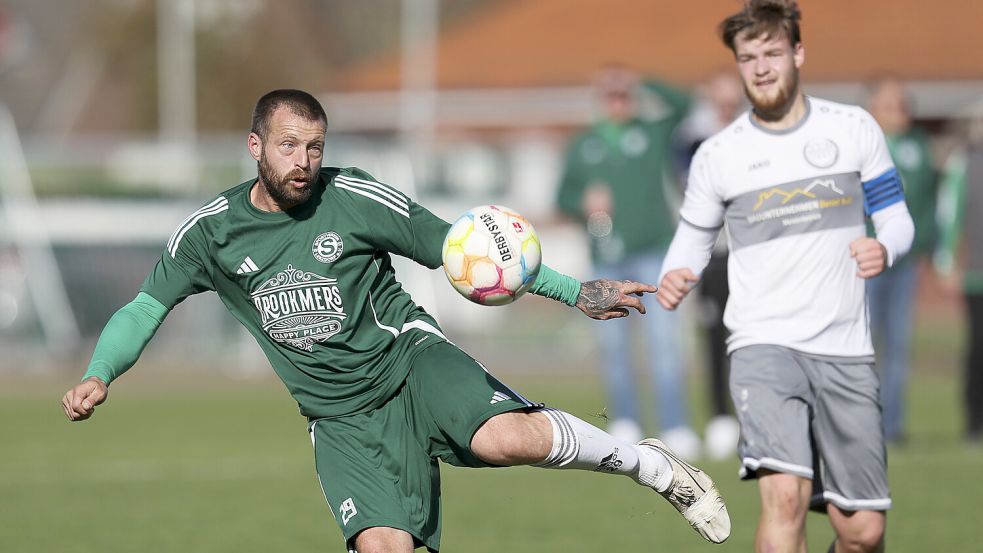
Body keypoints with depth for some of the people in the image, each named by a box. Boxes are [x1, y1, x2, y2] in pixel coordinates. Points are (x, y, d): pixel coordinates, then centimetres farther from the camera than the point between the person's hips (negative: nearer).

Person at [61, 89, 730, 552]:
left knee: (507, 438, -31)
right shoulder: (210, 231, -1)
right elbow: (146, 307, 9)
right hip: (341, 417, 2)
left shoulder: (356, 198, -7)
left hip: (409, 357, -2)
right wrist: (99, 375, -11)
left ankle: (647, 463, -7)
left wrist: (578, 293, -3)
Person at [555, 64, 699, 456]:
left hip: (653, 252, -3)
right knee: (612, 344, 5)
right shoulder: (584, 145, 12)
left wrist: (643, 88, -23)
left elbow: (681, 106, -13)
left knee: (663, 341, -10)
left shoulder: (653, 131, 4)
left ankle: (676, 429, -11)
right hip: (607, 258, 3)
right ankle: (624, 423, 16)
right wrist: (585, 202, -6)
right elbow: (564, 196, 15)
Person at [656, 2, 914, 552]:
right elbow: (695, 236, 16)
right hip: (765, 345, -2)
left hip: (846, 349, 2)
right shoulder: (718, 155, 4)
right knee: (785, 496, -26)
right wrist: (676, 278, -7)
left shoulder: (855, 128, 5)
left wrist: (885, 248, -13)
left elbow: (897, 219, 11)